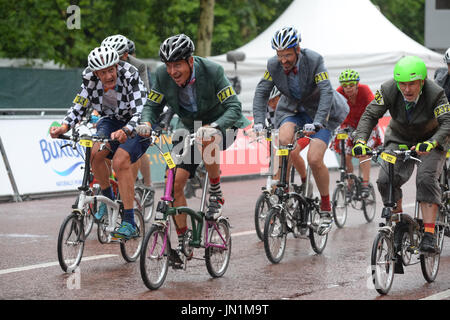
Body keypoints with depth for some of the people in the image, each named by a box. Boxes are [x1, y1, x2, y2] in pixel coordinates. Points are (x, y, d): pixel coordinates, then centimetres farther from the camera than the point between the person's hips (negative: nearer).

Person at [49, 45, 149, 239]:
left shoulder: (130, 76, -30)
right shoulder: (90, 78, -17)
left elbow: (140, 112, -36)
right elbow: (79, 107, -12)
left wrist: (125, 131, -55)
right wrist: (64, 127, -30)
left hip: (137, 126, -5)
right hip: (111, 120, 5)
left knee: (120, 161, -27)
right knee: (95, 153, -22)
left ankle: (129, 222, -24)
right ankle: (107, 198, 4)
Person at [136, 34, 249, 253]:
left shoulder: (212, 71, -27)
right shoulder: (163, 75, -16)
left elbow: (234, 107, -30)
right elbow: (153, 105, -6)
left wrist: (213, 127, -48)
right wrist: (147, 123, -29)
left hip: (221, 126, -4)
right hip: (190, 128, 5)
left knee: (208, 140, -39)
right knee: (175, 182, -8)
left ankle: (216, 195, -18)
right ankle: (182, 240, 6)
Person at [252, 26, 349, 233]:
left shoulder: (314, 61, -26)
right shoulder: (273, 65, -15)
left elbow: (326, 92, -31)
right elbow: (261, 92, -11)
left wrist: (317, 123, -42)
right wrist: (258, 122, -25)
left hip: (318, 110, -3)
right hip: (291, 109, 3)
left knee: (314, 159, -17)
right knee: (284, 140, -29)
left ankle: (326, 207, 3)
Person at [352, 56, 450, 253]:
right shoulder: (389, 90, -23)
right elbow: (370, 115, -20)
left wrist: (430, 143, -57)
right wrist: (360, 140, -38)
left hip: (431, 141, -3)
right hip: (399, 139, 3)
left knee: (426, 179, -26)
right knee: (386, 180, -18)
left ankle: (429, 235, -25)